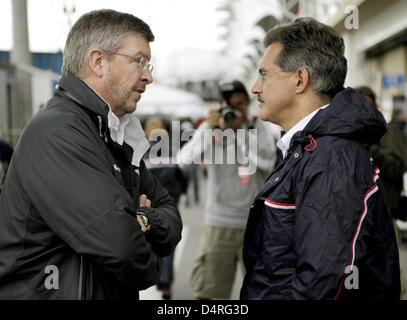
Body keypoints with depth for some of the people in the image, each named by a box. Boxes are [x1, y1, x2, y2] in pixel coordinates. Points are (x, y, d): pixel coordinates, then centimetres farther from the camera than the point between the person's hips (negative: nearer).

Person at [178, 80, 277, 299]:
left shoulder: (258, 128, 3)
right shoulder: (209, 127, 2)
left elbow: (267, 162, -13)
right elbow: (184, 161, -10)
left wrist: (238, 130, -16)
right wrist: (209, 130, -21)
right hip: (218, 224, 0)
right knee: (206, 292, 1)